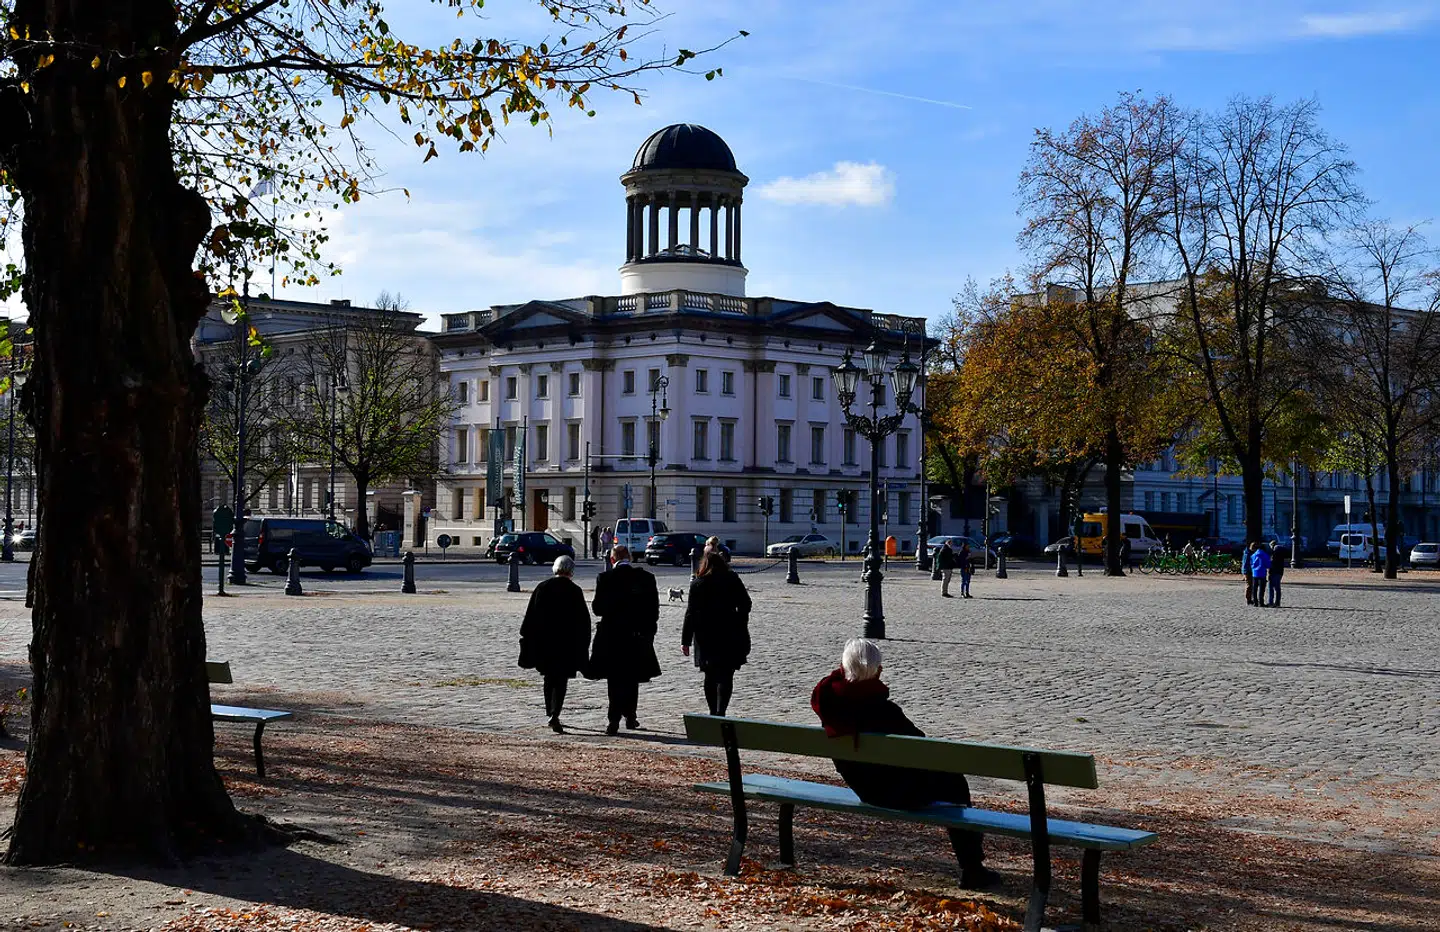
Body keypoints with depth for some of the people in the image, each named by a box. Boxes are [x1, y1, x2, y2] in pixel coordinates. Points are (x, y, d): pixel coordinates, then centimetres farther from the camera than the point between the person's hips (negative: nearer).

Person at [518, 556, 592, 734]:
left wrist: (527, 638, 11)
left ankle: (550, 713, 26)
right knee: (561, 680, -2)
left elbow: (531, 616, 3)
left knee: (549, 678, 18)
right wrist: (583, 644, 6)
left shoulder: (541, 588, 0)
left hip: (543, 642, 3)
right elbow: (583, 620, -3)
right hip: (566, 644, -3)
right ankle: (554, 716, -16)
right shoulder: (574, 591, -6)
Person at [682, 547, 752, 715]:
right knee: (726, 676, -2)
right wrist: (740, 628, 17)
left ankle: (713, 713, 20)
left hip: (705, 637, 1)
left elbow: (691, 613, -4)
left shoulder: (697, 584, -3)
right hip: (729, 635, -1)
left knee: (710, 676, 14)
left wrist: (686, 640, -2)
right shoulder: (732, 580, -1)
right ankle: (720, 711, -16)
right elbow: (745, 604, 3)